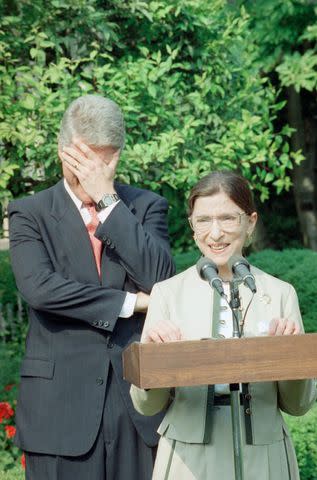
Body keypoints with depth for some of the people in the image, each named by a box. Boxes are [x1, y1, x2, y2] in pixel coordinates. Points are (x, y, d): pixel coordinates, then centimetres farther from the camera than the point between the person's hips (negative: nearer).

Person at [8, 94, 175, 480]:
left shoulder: (146, 207, 8)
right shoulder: (29, 213, 3)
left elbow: (160, 278, -9)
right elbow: (38, 286, -14)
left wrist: (107, 198, -10)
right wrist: (128, 302, -10)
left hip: (140, 396, 2)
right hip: (61, 403, -1)